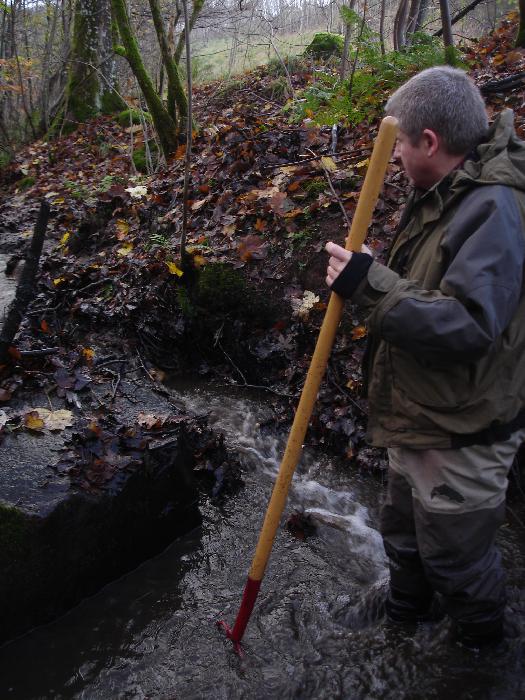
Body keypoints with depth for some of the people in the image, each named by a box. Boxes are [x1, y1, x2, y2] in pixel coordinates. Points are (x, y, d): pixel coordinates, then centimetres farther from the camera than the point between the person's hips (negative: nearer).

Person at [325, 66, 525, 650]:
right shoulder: (441, 195, 6)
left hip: (460, 436, -10)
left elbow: (468, 326, -37)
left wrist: (372, 286, -37)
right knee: (403, 533, 29)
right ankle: (405, 613, 56)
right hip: (418, 419, 10)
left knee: (456, 555, 14)